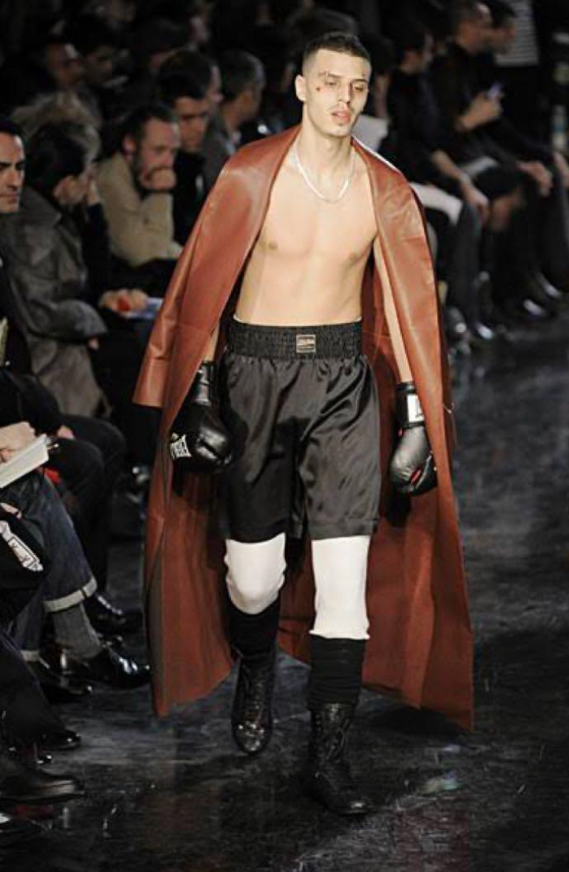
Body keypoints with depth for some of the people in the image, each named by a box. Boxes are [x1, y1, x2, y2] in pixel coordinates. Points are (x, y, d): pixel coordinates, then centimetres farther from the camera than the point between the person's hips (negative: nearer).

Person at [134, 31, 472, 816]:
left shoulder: (385, 190, 3)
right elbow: (204, 287, 1)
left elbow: (409, 307, 7)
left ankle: (329, 758, -1)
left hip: (345, 376, 1)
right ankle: (255, 671, 38)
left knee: (347, 574, -7)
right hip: (256, 369, -1)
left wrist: (415, 413, 4)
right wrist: (197, 395, -3)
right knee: (252, 572, 2)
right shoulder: (251, 175, -4)